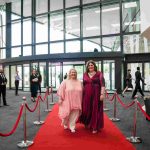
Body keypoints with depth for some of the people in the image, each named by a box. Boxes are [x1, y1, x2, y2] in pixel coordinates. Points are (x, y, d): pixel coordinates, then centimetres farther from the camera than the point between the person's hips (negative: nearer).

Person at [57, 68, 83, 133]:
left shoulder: (79, 82, 6)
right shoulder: (65, 82, -2)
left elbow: (81, 92, 9)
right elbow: (61, 91, -4)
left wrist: (81, 101, 9)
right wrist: (60, 99, -8)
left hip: (76, 102, 2)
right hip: (67, 101, -2)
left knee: (74, 115, 2)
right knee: (66, 114, 6)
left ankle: (72, 127, 15)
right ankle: (65, 124, 35)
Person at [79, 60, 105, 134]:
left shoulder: (99, 73, -2)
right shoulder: (85, 74, 9)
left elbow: (102, 84, -7)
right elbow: (83, 85, 14)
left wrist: (102, 94, -15)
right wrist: (82, 94, 12)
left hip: (96, 94, -3)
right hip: (86, 95, 3)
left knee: (95, 110, 3)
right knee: (86, 110, 9)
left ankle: (95, 127, 16)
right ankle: (87, 123, 34)